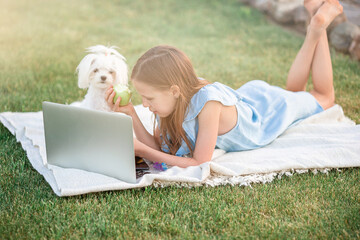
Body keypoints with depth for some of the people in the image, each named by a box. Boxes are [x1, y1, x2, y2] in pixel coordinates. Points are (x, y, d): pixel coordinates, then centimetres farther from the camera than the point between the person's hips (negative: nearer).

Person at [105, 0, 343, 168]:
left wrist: (142, 151, -45)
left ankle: (318, 26, 26)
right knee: (293, 91, 34)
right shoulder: (175, 101, -28)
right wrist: (131, 115, -37)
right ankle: (315, 28, 34)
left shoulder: (207, 102, -48)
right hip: (244, 97, 5)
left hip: (266, 106, -5)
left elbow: (200, 163, -41)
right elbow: (158, 148, -22)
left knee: (323, 97, 23)